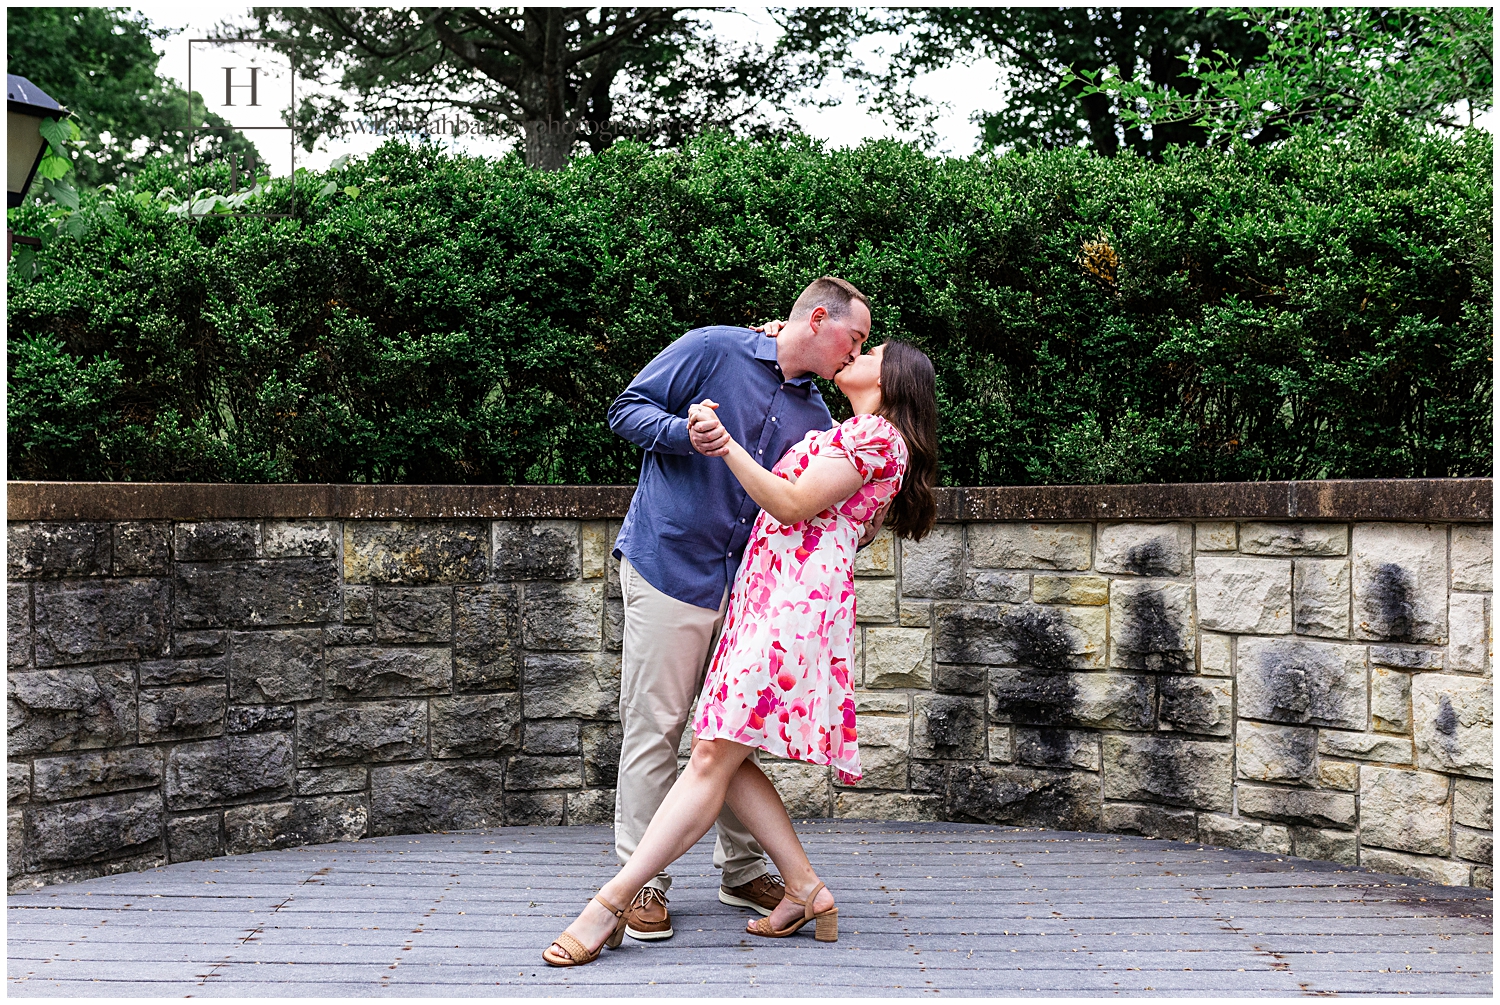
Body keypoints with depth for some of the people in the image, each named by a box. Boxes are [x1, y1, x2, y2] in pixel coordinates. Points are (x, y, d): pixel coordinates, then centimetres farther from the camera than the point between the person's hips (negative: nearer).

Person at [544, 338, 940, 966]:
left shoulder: (877, 434, 0)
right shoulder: (843, 434, 29)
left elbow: (794, 504, -9)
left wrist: (725, 446, -16)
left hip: (798, 599, -10)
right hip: (763, 591, 10)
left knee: (715, 755, -15)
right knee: (727, 758, -1)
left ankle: (609, 905, -21)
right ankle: (806, 891, 2)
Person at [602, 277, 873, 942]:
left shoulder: (816, 417, 13)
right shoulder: (714, 351, -5)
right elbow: (627, 411, -4)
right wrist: (686, 433, -22)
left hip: (746, 584, 6)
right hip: (669, 566, -6)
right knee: (654, 726, -3)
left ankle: (741, 869, 24)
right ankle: (642, 881, 4)